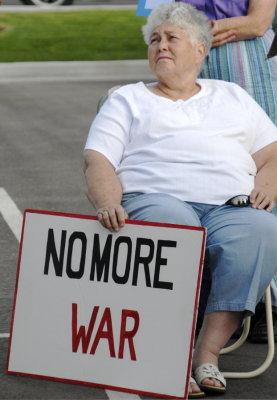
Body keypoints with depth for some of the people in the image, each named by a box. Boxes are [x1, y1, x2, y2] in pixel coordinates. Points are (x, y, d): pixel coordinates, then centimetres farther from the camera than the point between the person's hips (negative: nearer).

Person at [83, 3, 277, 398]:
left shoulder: (233, 97, 30)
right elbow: (98, 161, 10)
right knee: (177, 230, -40)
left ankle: (208, 352, -38)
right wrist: (108, 205, -12)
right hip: (155, 198, -2)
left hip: (231, 205, 2)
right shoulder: (127, 100, 24)